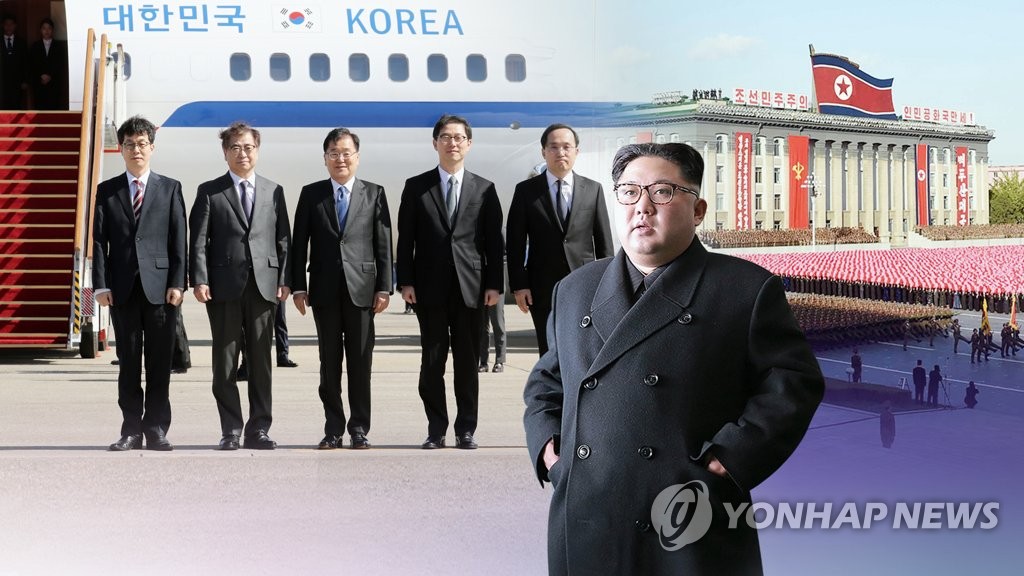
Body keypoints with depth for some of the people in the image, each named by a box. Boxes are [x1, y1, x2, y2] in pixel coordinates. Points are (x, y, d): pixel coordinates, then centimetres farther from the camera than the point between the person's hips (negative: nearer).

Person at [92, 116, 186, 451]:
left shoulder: (170, 188, 7)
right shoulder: (107, 191, 10)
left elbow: (179, 240, 3)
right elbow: (99, 241, 6)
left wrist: (177, 283, -6)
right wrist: (101, 285, -3)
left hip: (159, 286, -1)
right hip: (123, 288, 1)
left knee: (159, 362, 1)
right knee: (128, 361, 5)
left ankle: (156, 429, 8)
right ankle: (131, 430, 10)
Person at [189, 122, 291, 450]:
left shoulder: (274, 192, 13)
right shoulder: (209, 192, 7)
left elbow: (283, 239, 10)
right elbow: (198, 241, 1)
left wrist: (284, 280, 0)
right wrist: (199, 280, -9)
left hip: (264, 285, 2)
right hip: (224, 287, -1)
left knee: (261, 361, 4)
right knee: (225, 362, 2)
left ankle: (258, 430, 10)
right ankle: (230, 431, 9)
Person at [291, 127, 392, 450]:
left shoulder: (374, 194, 6)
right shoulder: (311, 194, 7)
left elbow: (384, 245, 4)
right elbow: (299, 244, 6)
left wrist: (384, 287, -3)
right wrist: (298, 287, -1)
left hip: (361, 288, -1)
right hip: (325, 289, 1)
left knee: (360, 363, 2)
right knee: (329, 363, 5)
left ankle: (359, 429, 11)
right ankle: (333, 429, 12)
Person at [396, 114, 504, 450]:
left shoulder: (484, 189, 7)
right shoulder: (416, 187, 6)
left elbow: (494, 241, 5)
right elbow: (405, 239, 4)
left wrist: (494, 284, -2)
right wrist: (406, 281, -4)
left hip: (471, 287, 0)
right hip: (430, 287, 0)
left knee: (468, 362, 5)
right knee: (432, 362, 3)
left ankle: (466, 430, 12)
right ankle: (436, 430, 11)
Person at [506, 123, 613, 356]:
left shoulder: (593, 190, 6)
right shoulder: (526, 190, 2)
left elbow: (604, 241, 6)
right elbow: (515, 243, 1)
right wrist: (519, 284, -6)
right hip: (543, 287, 0)